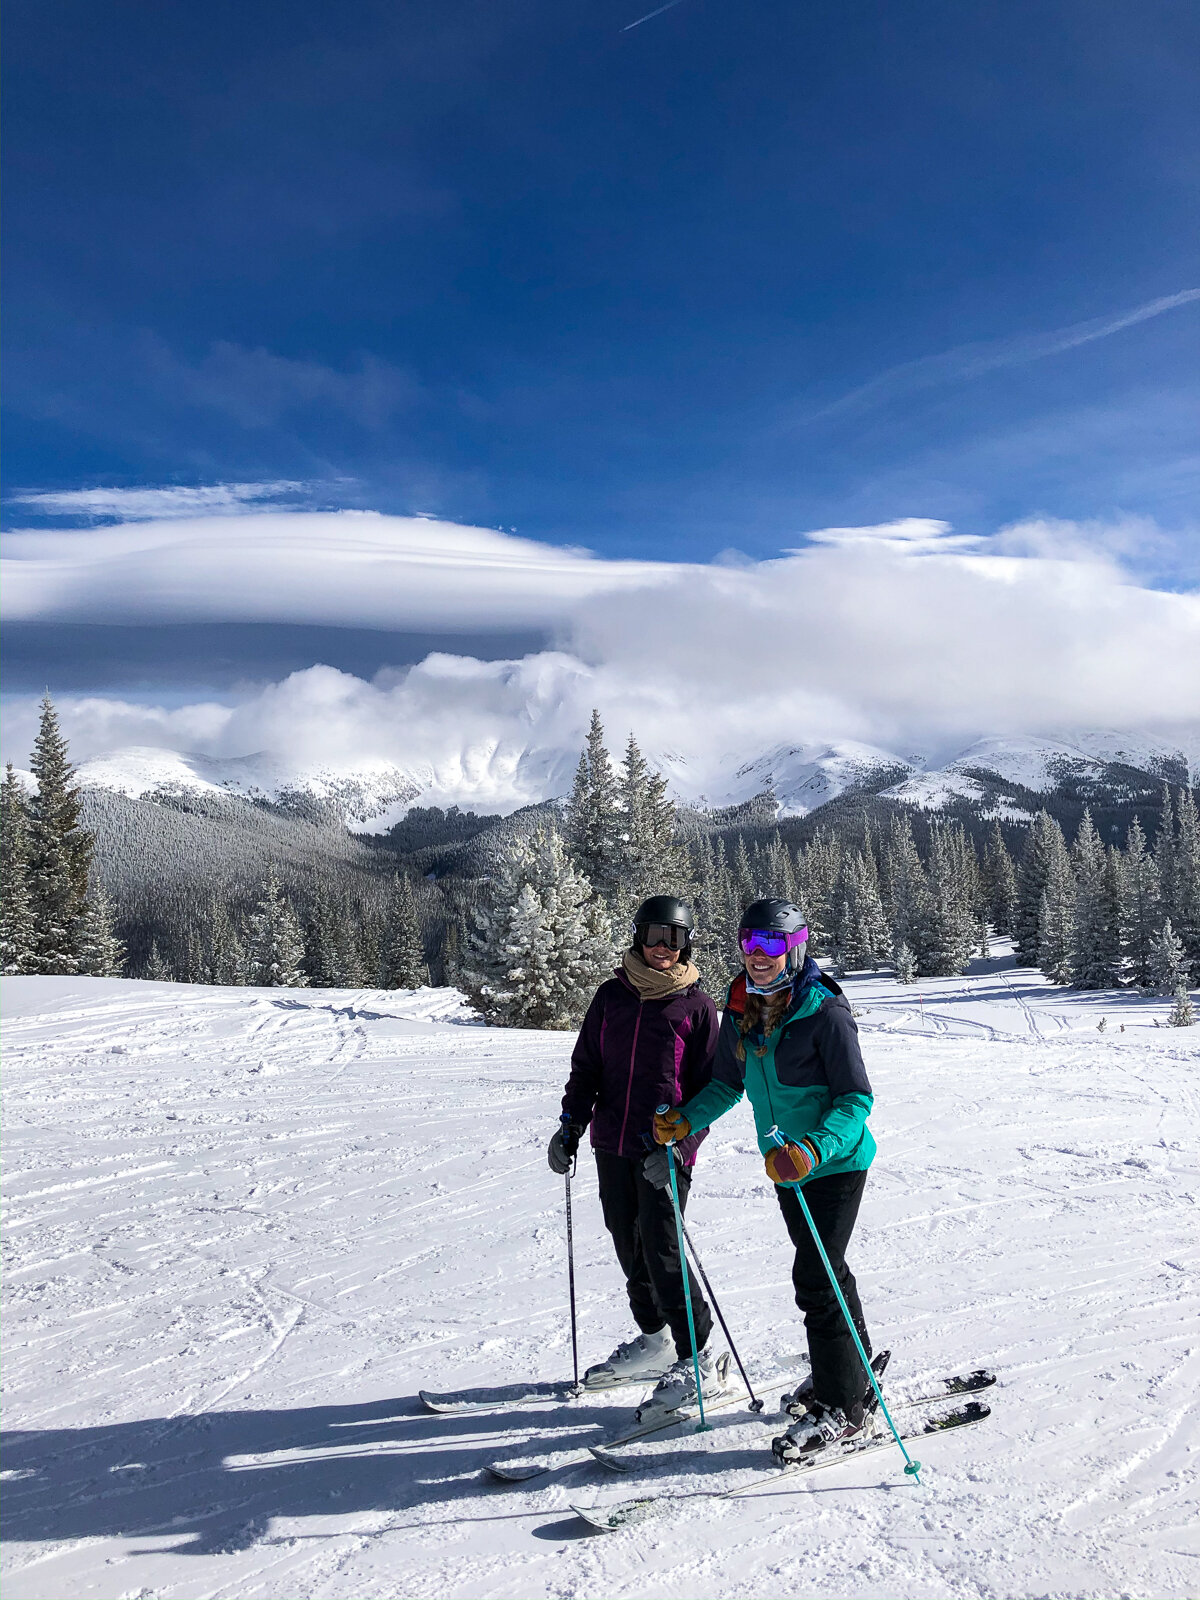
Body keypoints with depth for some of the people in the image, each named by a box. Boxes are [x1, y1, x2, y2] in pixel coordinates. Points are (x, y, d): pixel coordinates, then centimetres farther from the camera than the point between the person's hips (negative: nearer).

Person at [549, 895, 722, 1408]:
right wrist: (571, 1125, 3)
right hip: (613, 1146, 5)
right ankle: (654, 1338, 31)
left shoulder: (696, 1005, -3)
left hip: (665, 1152, -5)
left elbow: (710, 1087, -4)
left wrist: (679, 1144, -15)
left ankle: (696, 1357, 9)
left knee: (661, 1251, -7)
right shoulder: (612, 996, 8)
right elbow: (586, 1067, 13)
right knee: (629, 1246, 12)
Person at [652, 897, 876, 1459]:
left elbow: (856, 1098, -22)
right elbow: (728, 1083, 9)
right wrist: (686, 1119, -6)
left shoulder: (824, 1013, -22)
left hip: (837, 1161, -7)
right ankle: (848, 1373, 41)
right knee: (821, 1268, 21)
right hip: (786, 1163, 7)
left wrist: (813, 1149, -37)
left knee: (816, 1278, -9)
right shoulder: (739, 1011, -2)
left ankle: (840, 1408, 8)